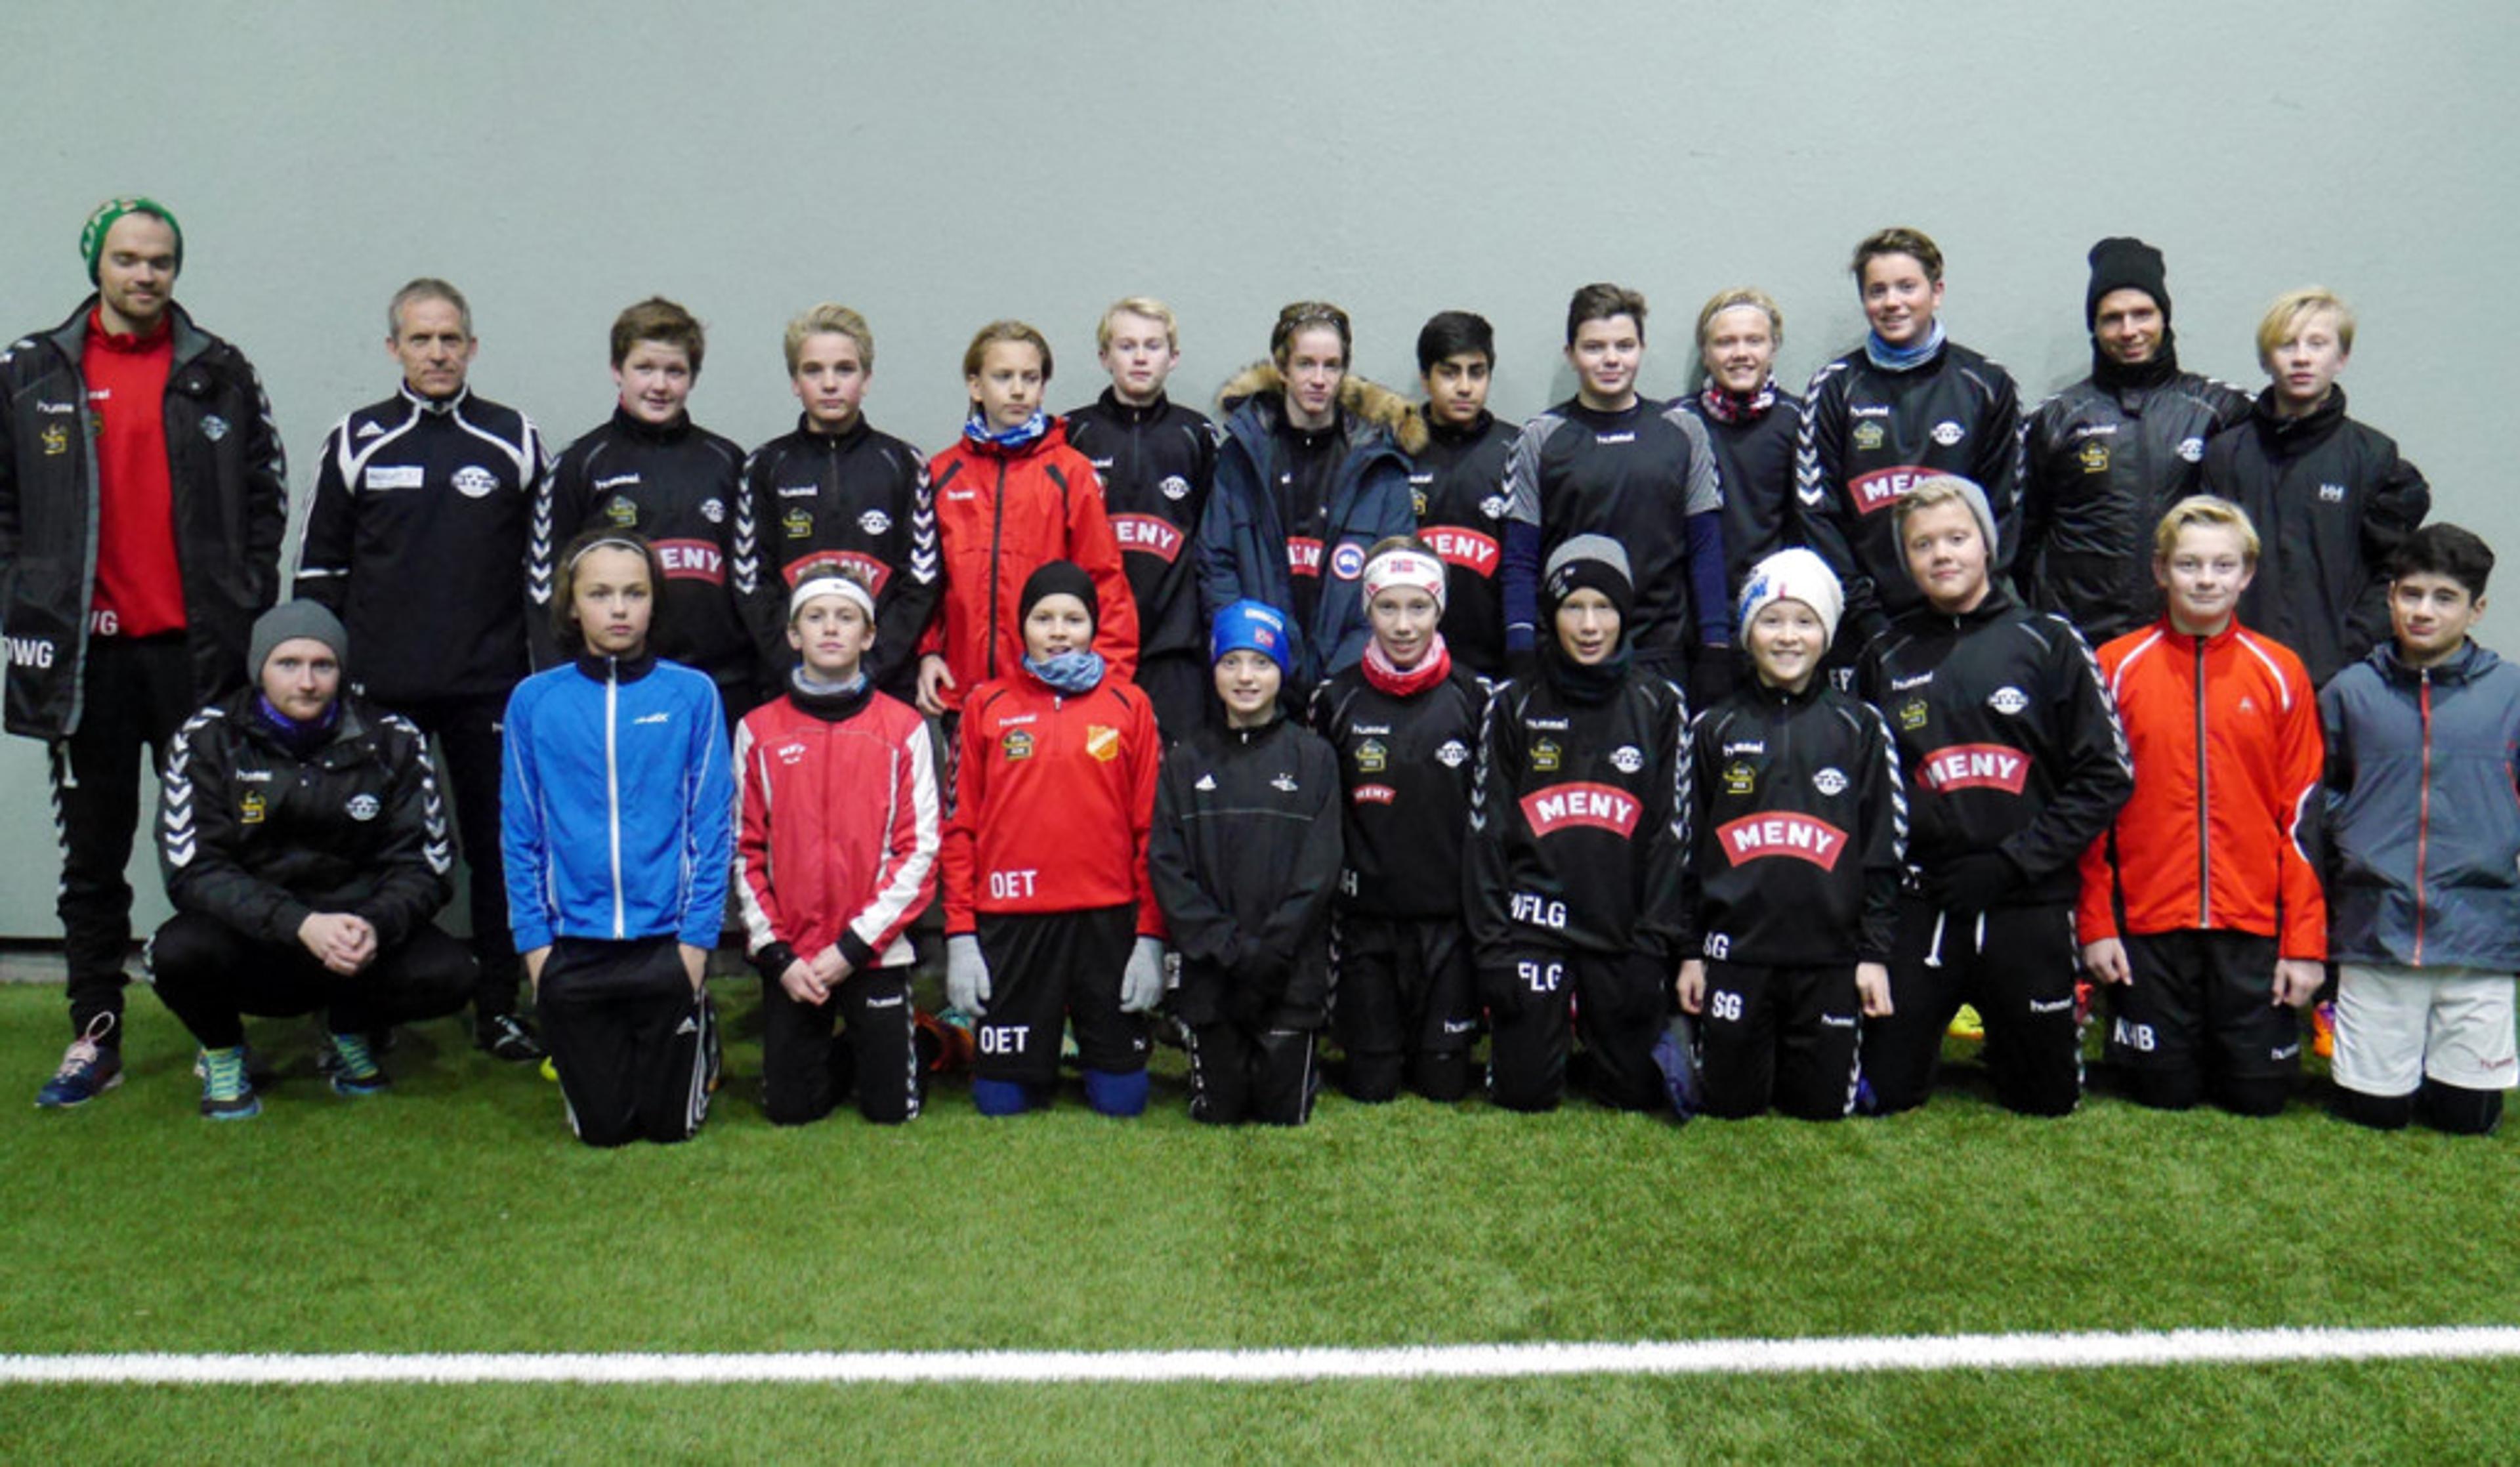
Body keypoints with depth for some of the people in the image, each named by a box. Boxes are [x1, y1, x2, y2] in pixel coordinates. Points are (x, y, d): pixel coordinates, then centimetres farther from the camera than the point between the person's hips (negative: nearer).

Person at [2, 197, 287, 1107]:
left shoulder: (221, 375, 6)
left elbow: (266, 494, 7)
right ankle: (94, 1040, 17)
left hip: (198, 647, -1)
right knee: (93, 853, 8)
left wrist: (246, 604, -1)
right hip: (86, 653, 1)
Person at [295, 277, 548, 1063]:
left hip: (489, 688, 0)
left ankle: (500, 1006, 15)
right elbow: (320, 564, 10)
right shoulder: (357, 441, 6)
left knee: (497, 846, 4)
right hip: (378, 688, 1)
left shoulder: (515, 441, 5)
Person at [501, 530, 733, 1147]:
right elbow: (521, 832, 4)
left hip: (667, 940, -1)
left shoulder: (693, 694, -4)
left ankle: (698, 1035, 36)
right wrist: (533, 938, -1)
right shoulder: (534, 701, 0)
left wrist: (697, 935, -8)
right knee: (603, 1128, 10)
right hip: (572, 947, 1)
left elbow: (713, 825, -2)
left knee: (672, 1122, 8)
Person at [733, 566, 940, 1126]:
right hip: (788, 957, 2)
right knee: (790, 1109, 7)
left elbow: (918, 849, -5)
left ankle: (893, 1048, 34)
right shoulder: (758, 731, 2)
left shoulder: (903, 727, -2)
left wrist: (853, 945, -11)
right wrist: (778, 952, -7)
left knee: (892, 1110, 3)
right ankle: (841, 1058, 37)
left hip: (875, 952, -1)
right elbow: (745, 851, 2)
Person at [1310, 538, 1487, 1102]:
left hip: (1448, 914, 0)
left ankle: (1432, 1048, 36)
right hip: (1367, 915, 0)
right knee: (1371, 1085, 4)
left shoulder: (1472, 697, 1)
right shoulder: (1336, 700, 1)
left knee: (1445, 1082, 4)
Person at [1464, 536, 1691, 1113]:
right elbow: (1487, 831, 4)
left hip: (1624, 933, 1)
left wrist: (1656, 942, -2)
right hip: (1534, 927, -1)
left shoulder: (1660, 708, 6)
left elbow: (1672, 832, 4)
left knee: (1636, 1093, 3)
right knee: (1525, 1093, -2)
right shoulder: (1512, 707, 5)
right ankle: (1547, 1032, 29)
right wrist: (1492, 945, -2)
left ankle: (1598, 1042, 34)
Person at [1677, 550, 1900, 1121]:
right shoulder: (1715, 729, 6)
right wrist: (1690, 951, 5)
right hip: (1734, 954, 0)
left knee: (1824, 1106, 4)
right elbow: (1690, 846, 8)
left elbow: (1883, 850, 5)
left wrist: (1875, 953, 0)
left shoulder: (1861, 727, 5)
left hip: (1829, 956, 0)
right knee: (1729, 1105, 5)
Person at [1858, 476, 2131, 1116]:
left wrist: (2013, 861, -9)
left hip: (2030, 907, -1)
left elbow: (2107, 775, -2)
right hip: (1918, 908, 1)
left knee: (2048, 1099, 10)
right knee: (1881, 1093, -1)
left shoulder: (2048, 643, 2)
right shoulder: (1885, 658, 9)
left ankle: (2002, 1049, 36)